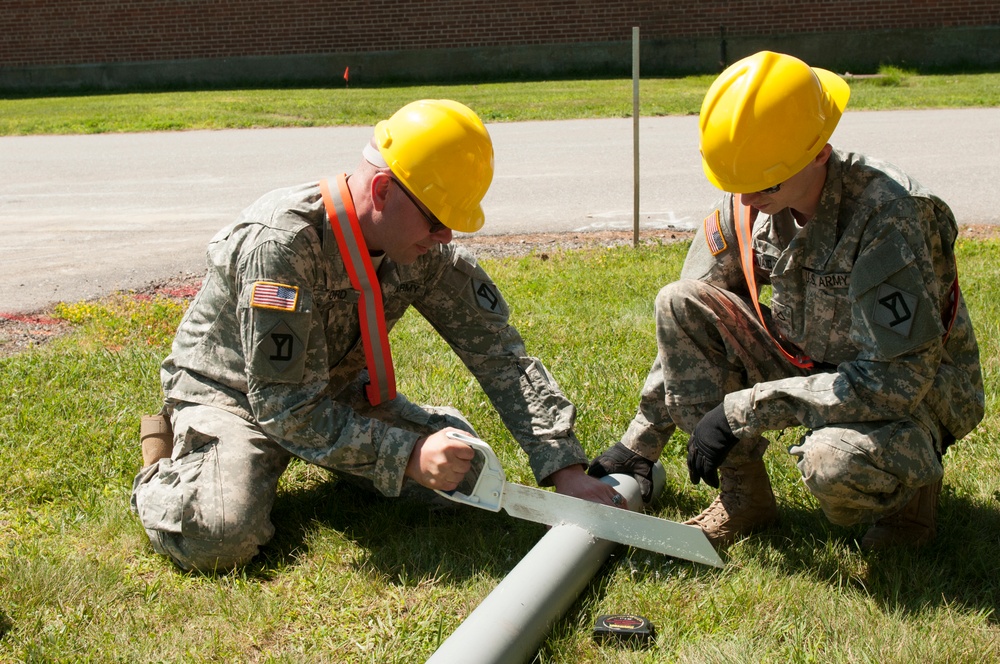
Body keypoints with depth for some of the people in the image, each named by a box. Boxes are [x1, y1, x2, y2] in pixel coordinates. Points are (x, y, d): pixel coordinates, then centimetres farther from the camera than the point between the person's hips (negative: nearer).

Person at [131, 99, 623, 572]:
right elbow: (287, 407, -34)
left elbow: (501, 355, -12)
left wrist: (565, 469, -20)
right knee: (220, 536, -31)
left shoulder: (425, 250, -15)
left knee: (460, 466, -4)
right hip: (231, 392, -6)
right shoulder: (279, 245, -35)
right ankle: (163, 469, 3)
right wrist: (408, 456, -40)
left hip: (334, 388, 6)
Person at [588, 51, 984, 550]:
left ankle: (915, 474, -1)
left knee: (835, 463, -40)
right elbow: (687, 329, 2)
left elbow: (900, 377, -32)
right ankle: (744, 494, -4)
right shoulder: (745, 205, -11)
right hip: (812, 368, 6)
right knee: (679, 304, -14)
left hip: (912, 397, -6)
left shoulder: (888, 215, -30)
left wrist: (746, 408, -32)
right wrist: (640, 442, 4)